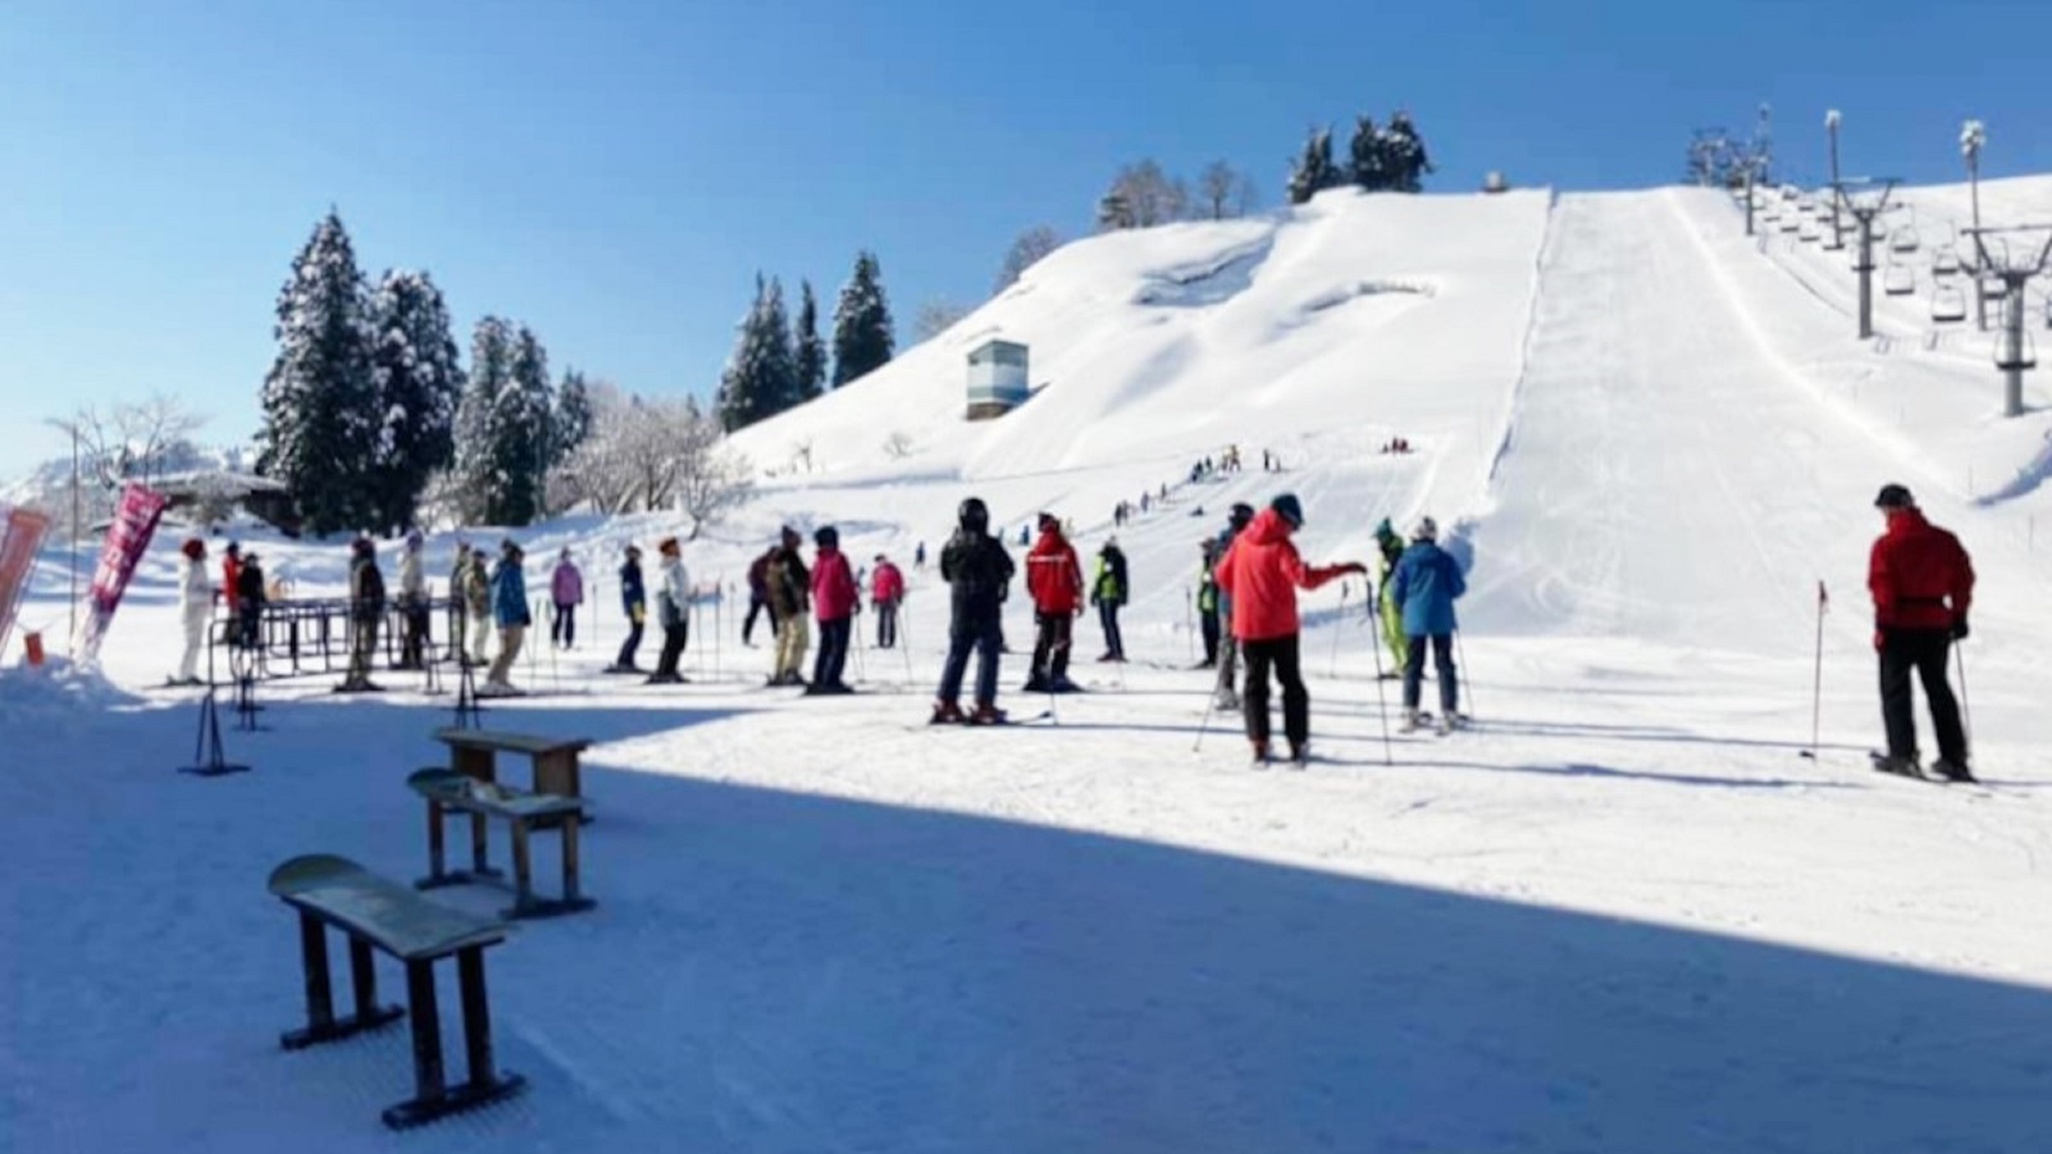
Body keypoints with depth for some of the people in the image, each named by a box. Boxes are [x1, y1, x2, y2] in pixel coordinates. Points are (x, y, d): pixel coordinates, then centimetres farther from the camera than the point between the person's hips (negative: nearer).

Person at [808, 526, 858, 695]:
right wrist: (856, 601, -1)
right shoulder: (838, 558, -11)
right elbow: (847, 582, -13)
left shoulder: (817, 560, 7)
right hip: (840, 610, -7)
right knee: (839, 647, -3)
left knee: (825, 646, 15)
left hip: (822, 611, 7)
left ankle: (818, 681, 14)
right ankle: (832, 680, -10)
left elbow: (814, 584, 12)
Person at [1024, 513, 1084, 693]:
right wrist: (1079, 600, 2)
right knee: (1062, 641, 2)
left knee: (1042, 640, 13)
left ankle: (1037, 676, 8)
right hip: (1063, 604, -4)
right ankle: (1058, 676, -4)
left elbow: (1030, 582, 7)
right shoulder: (1066, 550, -10)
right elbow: (1076, 578, -8)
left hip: (1042, 604, 4)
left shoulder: (1034, 552, 1)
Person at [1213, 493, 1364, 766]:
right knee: (1292, 684, 9)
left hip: (1248, 626, 4)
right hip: (1282, 627, -4)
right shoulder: (1280, 546, -13)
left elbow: (1223, 575, 12)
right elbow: (1304, 578, -24)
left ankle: (1259, 745, 4)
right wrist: (1341, 569, -20)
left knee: (1255, 685, 11)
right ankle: (1297, 744, 6)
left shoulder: (1242, 541, 3)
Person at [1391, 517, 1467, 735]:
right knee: (1445, 666, 6)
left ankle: (1410, 713, 5)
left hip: (1414, 620, 0)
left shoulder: (1405, 561, -3)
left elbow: (1396, 593, -1)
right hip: (1441, 619, 0)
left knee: (1412, 666, 9)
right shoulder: (1445, 559, -3)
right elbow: (1459, 588, 0)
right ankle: (1448, 713, 3)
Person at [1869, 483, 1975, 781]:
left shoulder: (1886, 545, -10)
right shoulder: (1945, 541, 5)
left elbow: (1881, 587, -13)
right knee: (1938, 689, 14)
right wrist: (1959, 616, 15)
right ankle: (1954, 758, 15)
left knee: (1895, 689, 2)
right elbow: (1963, 579, 7)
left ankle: (1902, 754, -6)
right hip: (1936, 623, 5)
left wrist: (1882, 625, -8)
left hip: (1900, 625, -5)